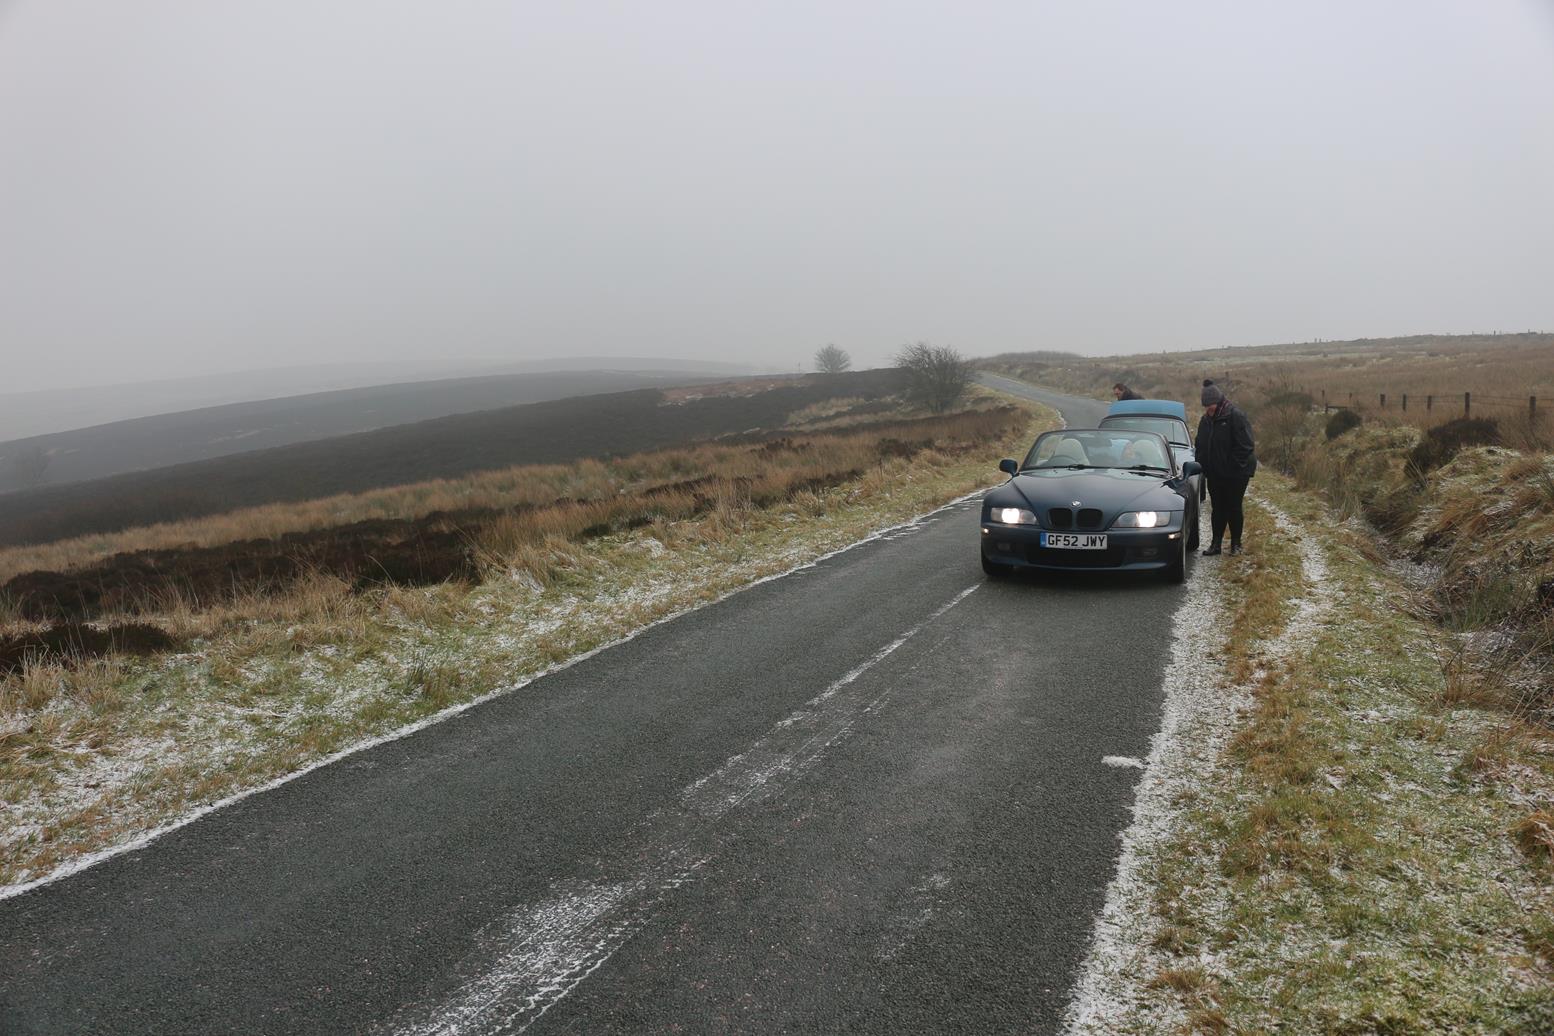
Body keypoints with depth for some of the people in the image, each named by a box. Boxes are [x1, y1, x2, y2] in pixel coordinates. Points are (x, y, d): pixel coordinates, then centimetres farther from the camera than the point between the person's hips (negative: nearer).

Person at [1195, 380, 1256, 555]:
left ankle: (1236, 544, 15)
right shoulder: (1206, 419, 6)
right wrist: (1202, 466, 5)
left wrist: (1234, 467, -19)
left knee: (1234, 508, 3)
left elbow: (1245, 446, -18)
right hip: (1214, 473, 6)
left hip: (1236, 474, -6)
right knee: (1217, 509, 10)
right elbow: (1200, 445, 17)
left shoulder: (1235, 416, -15)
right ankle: (1216, 543, 17)